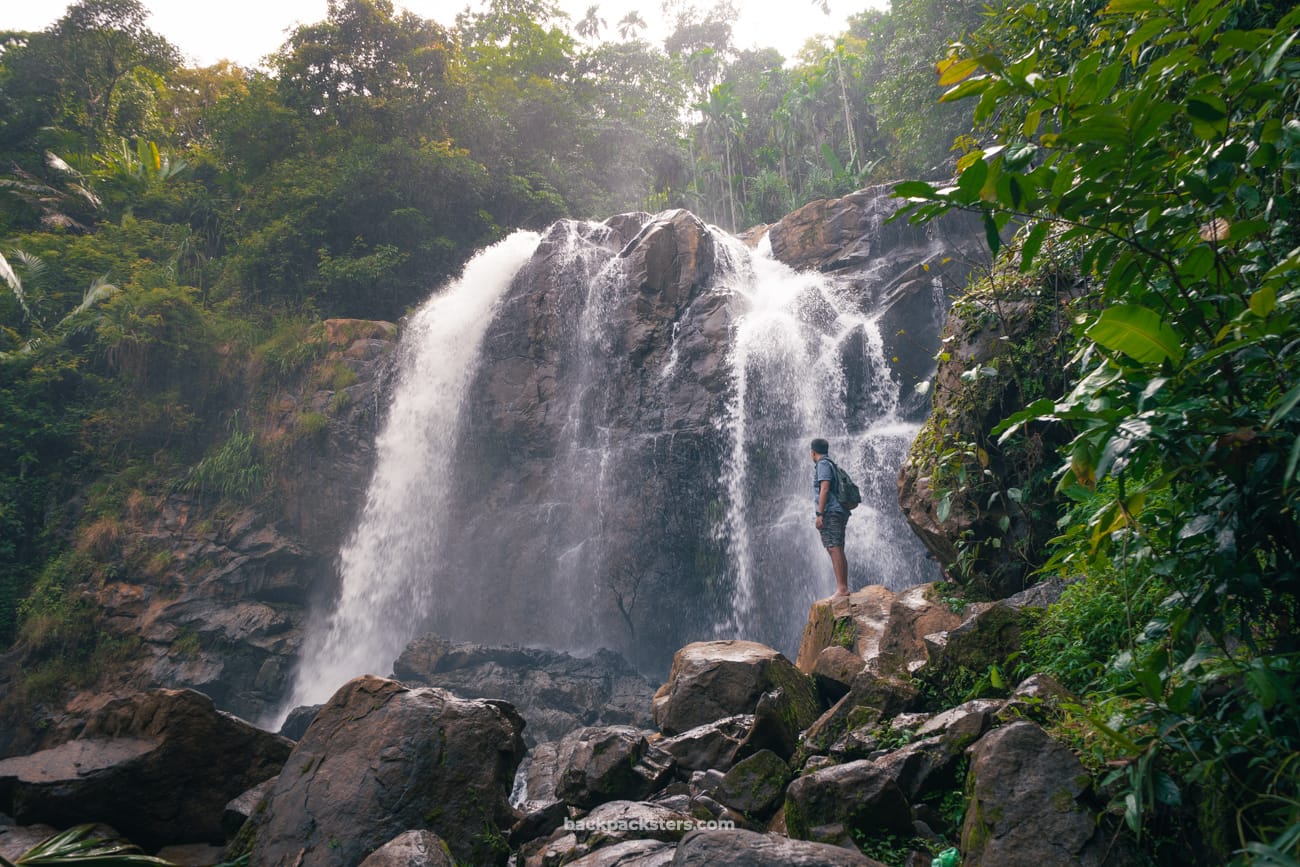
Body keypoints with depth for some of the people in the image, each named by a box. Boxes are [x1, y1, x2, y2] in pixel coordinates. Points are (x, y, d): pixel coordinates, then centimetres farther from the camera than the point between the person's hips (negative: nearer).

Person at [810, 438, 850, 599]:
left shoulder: (823, 464, -5)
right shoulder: (832, 465, 23)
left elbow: (824, 489, -15)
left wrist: (819, 514, -18)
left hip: (830, 512, -10)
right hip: (840, 512, 10)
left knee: (834, 549, -15)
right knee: (839, 551, 9)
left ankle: (841, 589, -20)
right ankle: (844, 588, 9)